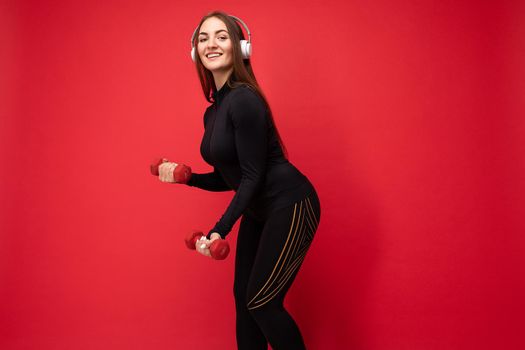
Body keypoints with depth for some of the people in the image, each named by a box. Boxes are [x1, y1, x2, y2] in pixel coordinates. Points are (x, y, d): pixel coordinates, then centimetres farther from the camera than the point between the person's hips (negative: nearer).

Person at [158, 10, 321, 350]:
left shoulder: (244, 99, -19)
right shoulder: (213, 112, 7)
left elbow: (252, 176, -20)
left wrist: (220, 230, -24)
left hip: (290, 207, -9)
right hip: (257, 212, 9)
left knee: (262, 303, -4)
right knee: (244, 298, 12)